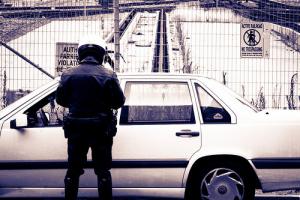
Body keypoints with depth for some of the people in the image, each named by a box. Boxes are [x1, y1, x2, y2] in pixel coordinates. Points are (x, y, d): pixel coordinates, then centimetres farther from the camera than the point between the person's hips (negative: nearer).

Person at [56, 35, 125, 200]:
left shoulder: (69, 74, -3)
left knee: (73, 170, 12)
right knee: (103, 171, 6)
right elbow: (119, 101, -6)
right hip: (101, 129, -2)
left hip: (76, 128, 2)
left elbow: (61, 99, 3)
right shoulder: (108, 75, -8)